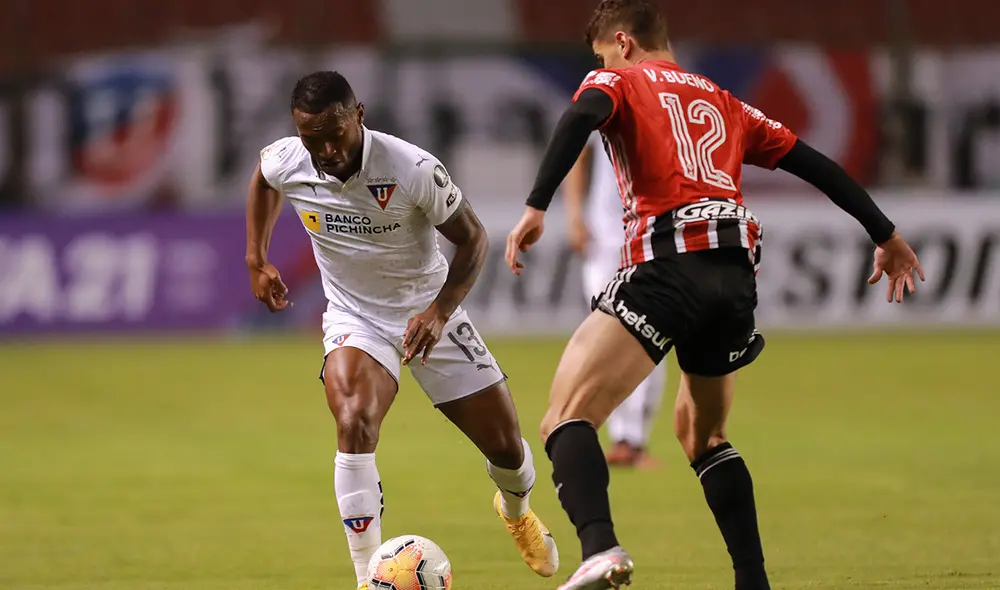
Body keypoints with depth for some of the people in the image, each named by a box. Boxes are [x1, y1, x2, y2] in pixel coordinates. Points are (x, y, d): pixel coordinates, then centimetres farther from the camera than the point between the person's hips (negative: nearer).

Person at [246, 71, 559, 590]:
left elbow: (472, 237, -14)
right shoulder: (285, 163, -18)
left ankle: (515, 509, 46)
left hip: (429, 314, 0)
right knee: (354, 423, -31)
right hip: (355, 318, 0)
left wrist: (439, 312, -26)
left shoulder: (413, 170, -28)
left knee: (507, 449, 7)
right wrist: (256, 260, 10)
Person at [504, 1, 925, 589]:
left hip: (668, 266, -6)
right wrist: (886, 235, 36)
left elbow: (580, 118, -10)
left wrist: (536, 207, -19)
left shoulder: (618, 80, 13)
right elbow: (815, 164, 29)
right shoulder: (724, 103, 29)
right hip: (738, 274, 6)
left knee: (566, 417, -9)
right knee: (701, 434, 26)